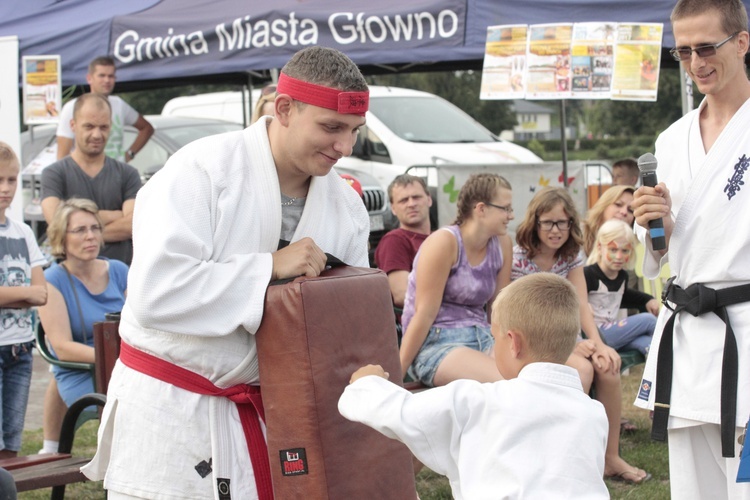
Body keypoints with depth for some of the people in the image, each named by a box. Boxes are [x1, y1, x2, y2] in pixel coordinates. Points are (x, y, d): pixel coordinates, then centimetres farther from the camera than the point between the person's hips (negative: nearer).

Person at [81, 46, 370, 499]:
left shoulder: (347, 207, 2)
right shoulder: (203, 170, -17)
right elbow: (155, 291, -26)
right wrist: (269, 267, -24)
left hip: (269, 410, 5)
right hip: (170, 411, -5)